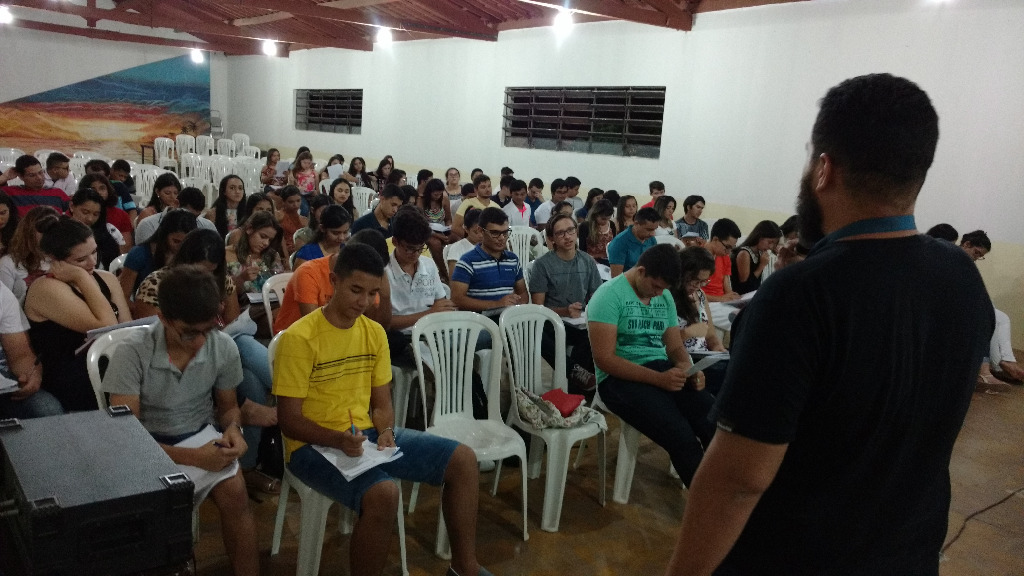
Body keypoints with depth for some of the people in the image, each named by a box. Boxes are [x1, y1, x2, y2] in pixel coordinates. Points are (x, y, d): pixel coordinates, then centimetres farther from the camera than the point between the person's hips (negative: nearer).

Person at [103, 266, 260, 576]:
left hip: (202, 437, 2)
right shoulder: (133, 352, -20)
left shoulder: (224, 347, -11)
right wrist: (190, 457, -28)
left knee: (235, 494, -25)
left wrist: (233, 428, -17)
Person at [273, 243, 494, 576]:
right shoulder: (299, 338, -16)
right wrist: (339, 439, -29)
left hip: (366, 433, 7)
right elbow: (289, 420, -14)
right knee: (382, 493, -35)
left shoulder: (375, 333, 4)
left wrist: (386, 432, -13)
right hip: (315, 445, -6)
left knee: (463, 460, -5)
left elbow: (381, 403, 8)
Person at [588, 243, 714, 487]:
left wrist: (688, 369, -8)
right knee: (683, 438, -27)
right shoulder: (609, 295, -10)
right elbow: (604, 359, -16)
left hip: (662, 370, 6)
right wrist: (658, 379, -23)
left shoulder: (665, 297, 11)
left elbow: (675, 347, 17)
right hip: (620, 377, -6)